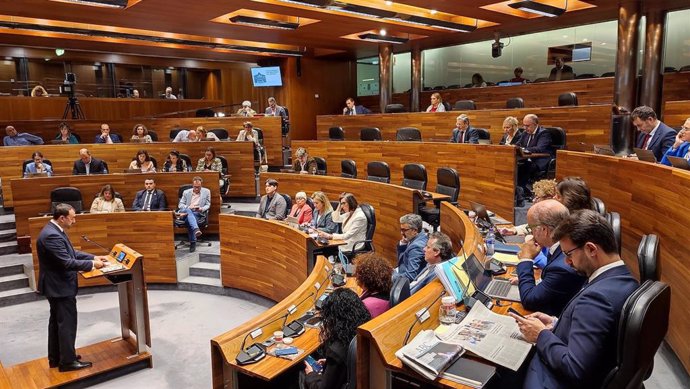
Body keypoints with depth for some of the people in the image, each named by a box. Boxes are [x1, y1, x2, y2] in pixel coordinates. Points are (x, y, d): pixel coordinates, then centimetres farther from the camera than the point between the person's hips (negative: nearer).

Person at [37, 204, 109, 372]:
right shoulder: (51, 235, -27)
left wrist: (94, 257, 4)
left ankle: (55, 358, 31)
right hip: (60, 286, -11)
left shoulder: (55, 230, 6)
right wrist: (92, 264, -20)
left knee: (56, 322, 19)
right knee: (67, 323, 0)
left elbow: (71, 253, 13)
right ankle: (68, 361, 12)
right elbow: (67, 262, -29)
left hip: (56, 285, 11)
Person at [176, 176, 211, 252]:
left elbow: (208, 205, 11)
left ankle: (193, 242, -31)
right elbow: (180, 205, 10)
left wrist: (201, 209, -12)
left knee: (188, 220, -36)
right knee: (188, 210, -38)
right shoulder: (186, 192, 13)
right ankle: (196, 229, -61)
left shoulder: (206, 192, 10)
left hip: (197, 214, -1)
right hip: (186, 211, 1)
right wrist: (188, 207, -12)